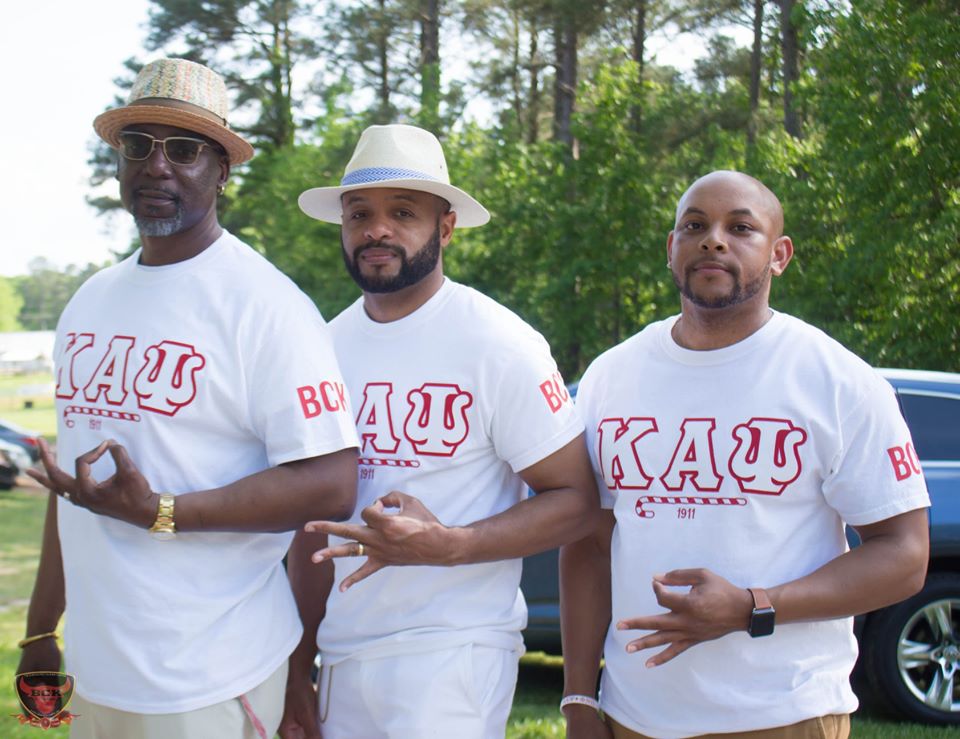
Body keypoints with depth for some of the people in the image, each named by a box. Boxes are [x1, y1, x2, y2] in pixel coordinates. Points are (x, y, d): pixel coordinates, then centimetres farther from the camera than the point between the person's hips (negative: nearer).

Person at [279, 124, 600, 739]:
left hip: (452, 653, -5)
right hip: (342, 658, 5)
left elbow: (575, 499, -9)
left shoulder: (499, 345, -8)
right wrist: (298, 667, 14)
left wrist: (446, 545, -23)